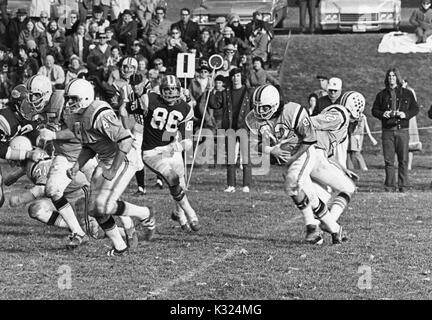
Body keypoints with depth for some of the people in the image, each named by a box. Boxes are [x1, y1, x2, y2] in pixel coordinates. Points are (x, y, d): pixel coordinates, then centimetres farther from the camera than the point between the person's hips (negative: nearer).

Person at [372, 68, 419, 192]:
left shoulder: (407, 93, 9)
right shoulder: (382, 94, 11)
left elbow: (415, 108, 10)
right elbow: (374, 110, 13)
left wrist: (406, 114, -8)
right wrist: (382, 114, -8)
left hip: (402, 130, -1)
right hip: (388, 131, 1)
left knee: (403, 160, -2)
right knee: (388, 160, -2)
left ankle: (403, 186, 3)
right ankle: (389, 185, 4)